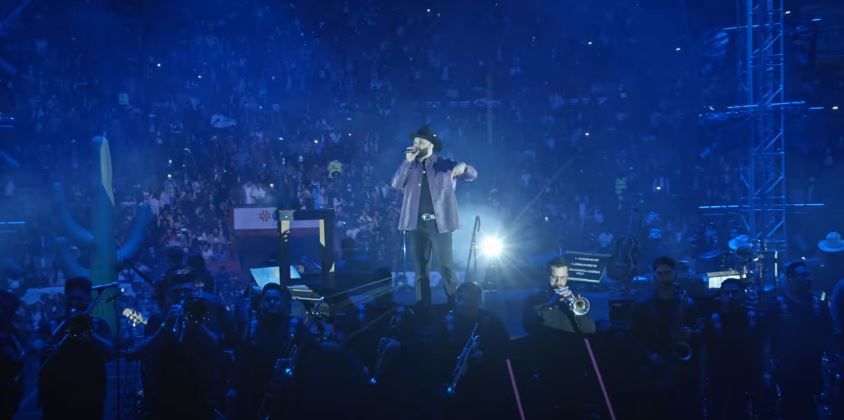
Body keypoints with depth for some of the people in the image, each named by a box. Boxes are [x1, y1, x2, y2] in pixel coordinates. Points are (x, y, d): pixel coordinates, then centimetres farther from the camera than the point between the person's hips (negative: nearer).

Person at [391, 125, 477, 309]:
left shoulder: (444, 165, 5)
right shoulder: (410, 167, 14)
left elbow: (472, 175, 0)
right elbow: (396, 184, 0)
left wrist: (463, 167, -22)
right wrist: (408, 162, -7)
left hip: (439, 222, -3)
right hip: (417, 223, 3)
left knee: (446, 266, -7)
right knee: (421, 268, 5)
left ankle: (455, 305, -2)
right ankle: (423, 306, 9)